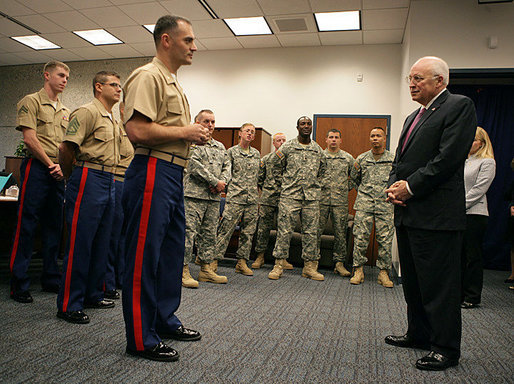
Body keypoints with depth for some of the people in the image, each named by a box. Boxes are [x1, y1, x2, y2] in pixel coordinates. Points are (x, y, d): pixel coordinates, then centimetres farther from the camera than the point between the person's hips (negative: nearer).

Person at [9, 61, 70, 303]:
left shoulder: (65, 111, 19)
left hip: (59, 172, 7)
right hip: (37, 168, -6)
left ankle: (51, 279, 18)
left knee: (54, 226, 9)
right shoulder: (31, 102, 0)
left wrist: (63, 167, 1)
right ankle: (19, 283, 3)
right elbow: (30, 139, -9)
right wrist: (50, 165, -8)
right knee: (27, 225, -4)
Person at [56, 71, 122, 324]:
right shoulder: (87, 112, -7)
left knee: (101, 243, 12)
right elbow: (66, 147, -13)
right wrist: (71, 178, -2)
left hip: (108, 181, 9)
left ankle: (93, 295, 24)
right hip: (89, 179, -9)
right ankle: (68, 305, 3)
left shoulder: (113, 120, 21)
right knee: (79, 243, -5)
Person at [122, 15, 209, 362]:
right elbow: (137, 130, -23)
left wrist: (195, 135, 13)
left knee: (171, 252, 16)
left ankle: (164, 320, 31)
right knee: (144, 255, -3)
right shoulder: (148, 76, -9)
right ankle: (141, 339, 9)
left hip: (174, 174, 11)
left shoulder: (174, 83, 23)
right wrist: (185, 131, -12)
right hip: (153, 172, -11)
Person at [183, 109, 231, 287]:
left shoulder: (220, 146, 21)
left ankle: (206, 269, 19)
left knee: (209, 233, 10)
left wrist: (223, 181, -6)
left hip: (214, 197, 7)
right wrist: (215, 182, -13)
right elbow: (195, 165, -13)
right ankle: (183, 271, -2)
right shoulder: (191, 142, -1)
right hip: (194, 194, -7)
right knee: (189, 231, -9)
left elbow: (227, 166, 15)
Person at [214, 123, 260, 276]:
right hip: (235, 197, -5)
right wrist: (228, 189, -6)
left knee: (248, 232, 6)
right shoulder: (231, 152, 3)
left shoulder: (257, 154, 16)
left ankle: (242, 262, 15)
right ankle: (215, 259, -1)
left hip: (252, 198, 5)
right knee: (225, 229, -8)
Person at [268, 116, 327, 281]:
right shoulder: (287, 147, 2)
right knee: (284, 230, -4)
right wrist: (283, 185, 6)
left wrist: (315, 185, 15)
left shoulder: (318, 150, 12)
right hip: (290, 195, -3)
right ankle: (278, 265, 5)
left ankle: (310, 267, 15)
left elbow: (322, 170, 24)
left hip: (312, 197, 3)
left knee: (311, 232, 5)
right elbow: (276, 167, 9)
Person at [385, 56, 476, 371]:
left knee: (439, 283, -1)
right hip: (408, 213, 9)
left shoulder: (459, 106, -6)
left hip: (436, 214, -9)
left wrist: (410, 187, -14)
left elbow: (448, 158, -17)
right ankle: (419, 334, 33)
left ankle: (446, 349, 14)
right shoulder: (414, 117, 21)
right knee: (413, 281, 17)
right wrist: (394, 186, 1)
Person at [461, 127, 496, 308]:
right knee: (458, 254, 10)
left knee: (472, 256, 1)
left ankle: (472, 297, 11)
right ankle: (458, 293, 20)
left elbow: (478, 189, -11)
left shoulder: (487, 162, -2)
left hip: (474, 214, -6)